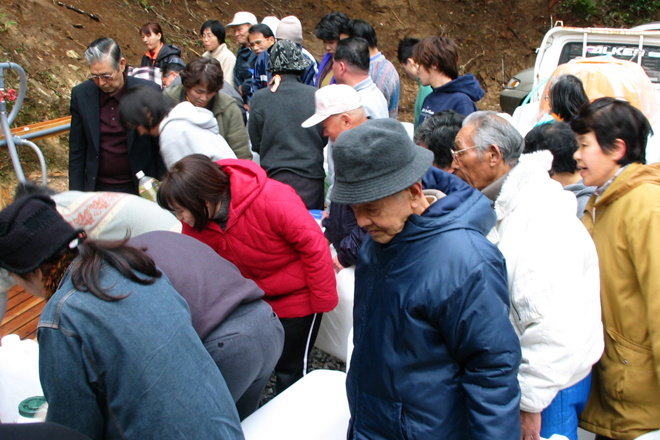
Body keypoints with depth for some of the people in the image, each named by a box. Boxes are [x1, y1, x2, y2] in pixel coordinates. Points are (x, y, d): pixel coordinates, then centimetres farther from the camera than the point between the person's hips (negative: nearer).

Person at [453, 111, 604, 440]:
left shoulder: (544, 222, -26)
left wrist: (529, 404, -22)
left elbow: (554, 329, -29)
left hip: (549, 387, -9)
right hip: (512, 376, 9)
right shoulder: (505, 206, 5)